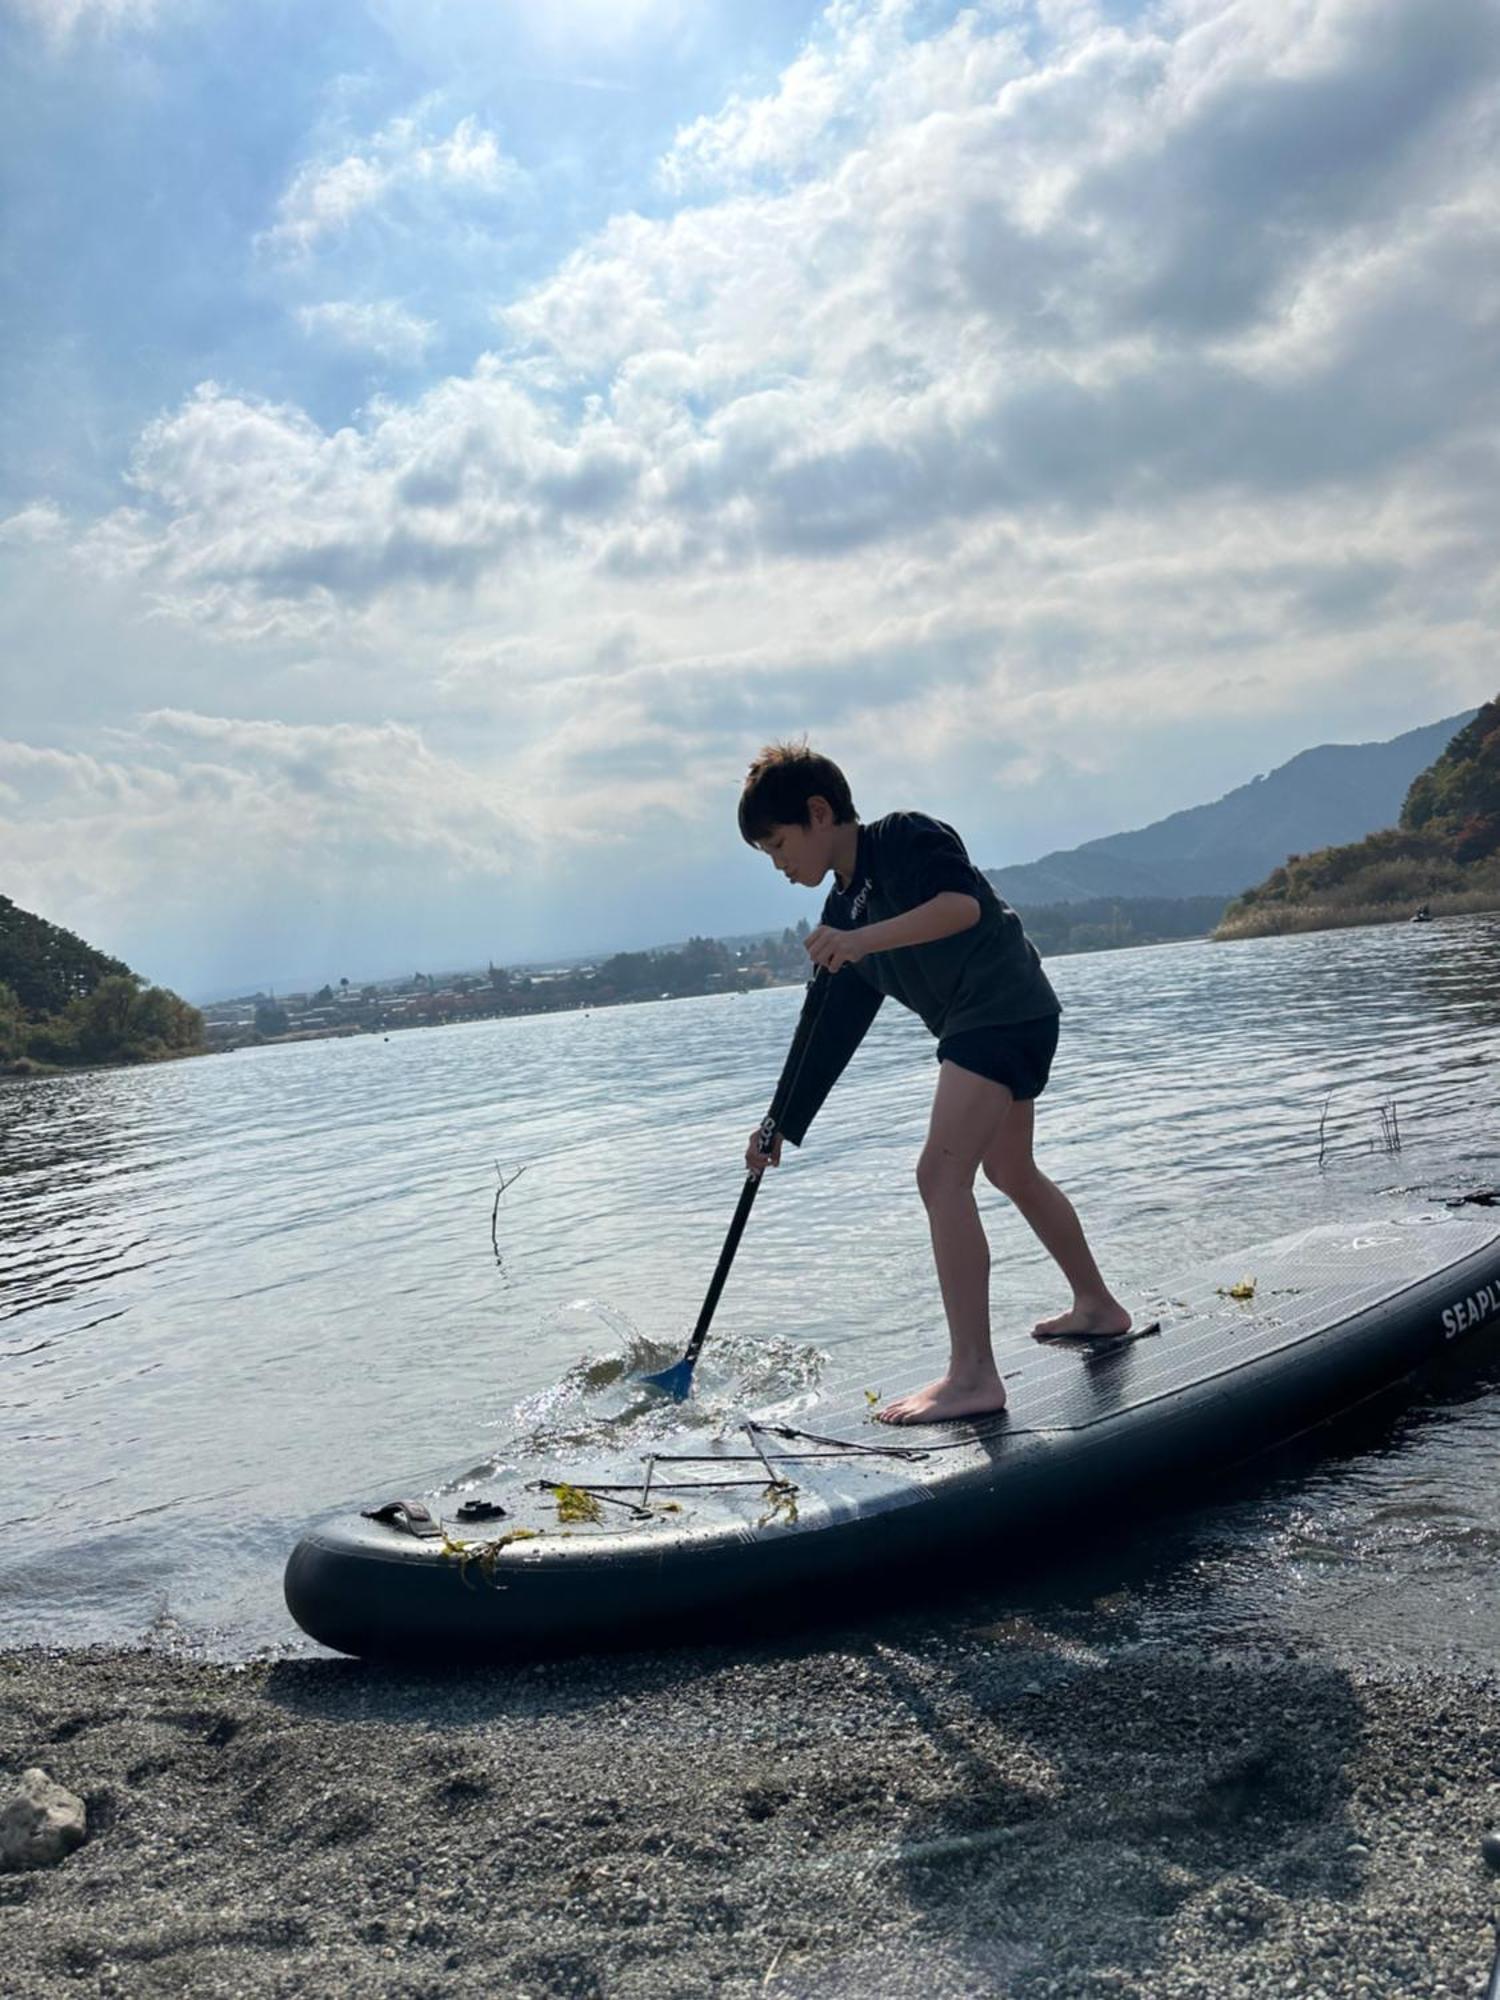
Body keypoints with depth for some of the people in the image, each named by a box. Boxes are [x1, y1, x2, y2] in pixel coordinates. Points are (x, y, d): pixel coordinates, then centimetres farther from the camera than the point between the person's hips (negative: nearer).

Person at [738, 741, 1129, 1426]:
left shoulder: (905, 836, -9)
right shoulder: (843, 912, 13)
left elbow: (963, 904, -28)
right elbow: (827, 1033, 13)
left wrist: (861, 941, -37)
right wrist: (782, 1126, 10)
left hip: (1006, 1009, -10)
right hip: (983, 1028, 10)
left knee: (941, 1173, -17)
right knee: (1012, 1173, 23)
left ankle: (972, 1375, -17)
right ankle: (1097, 1307, 43)